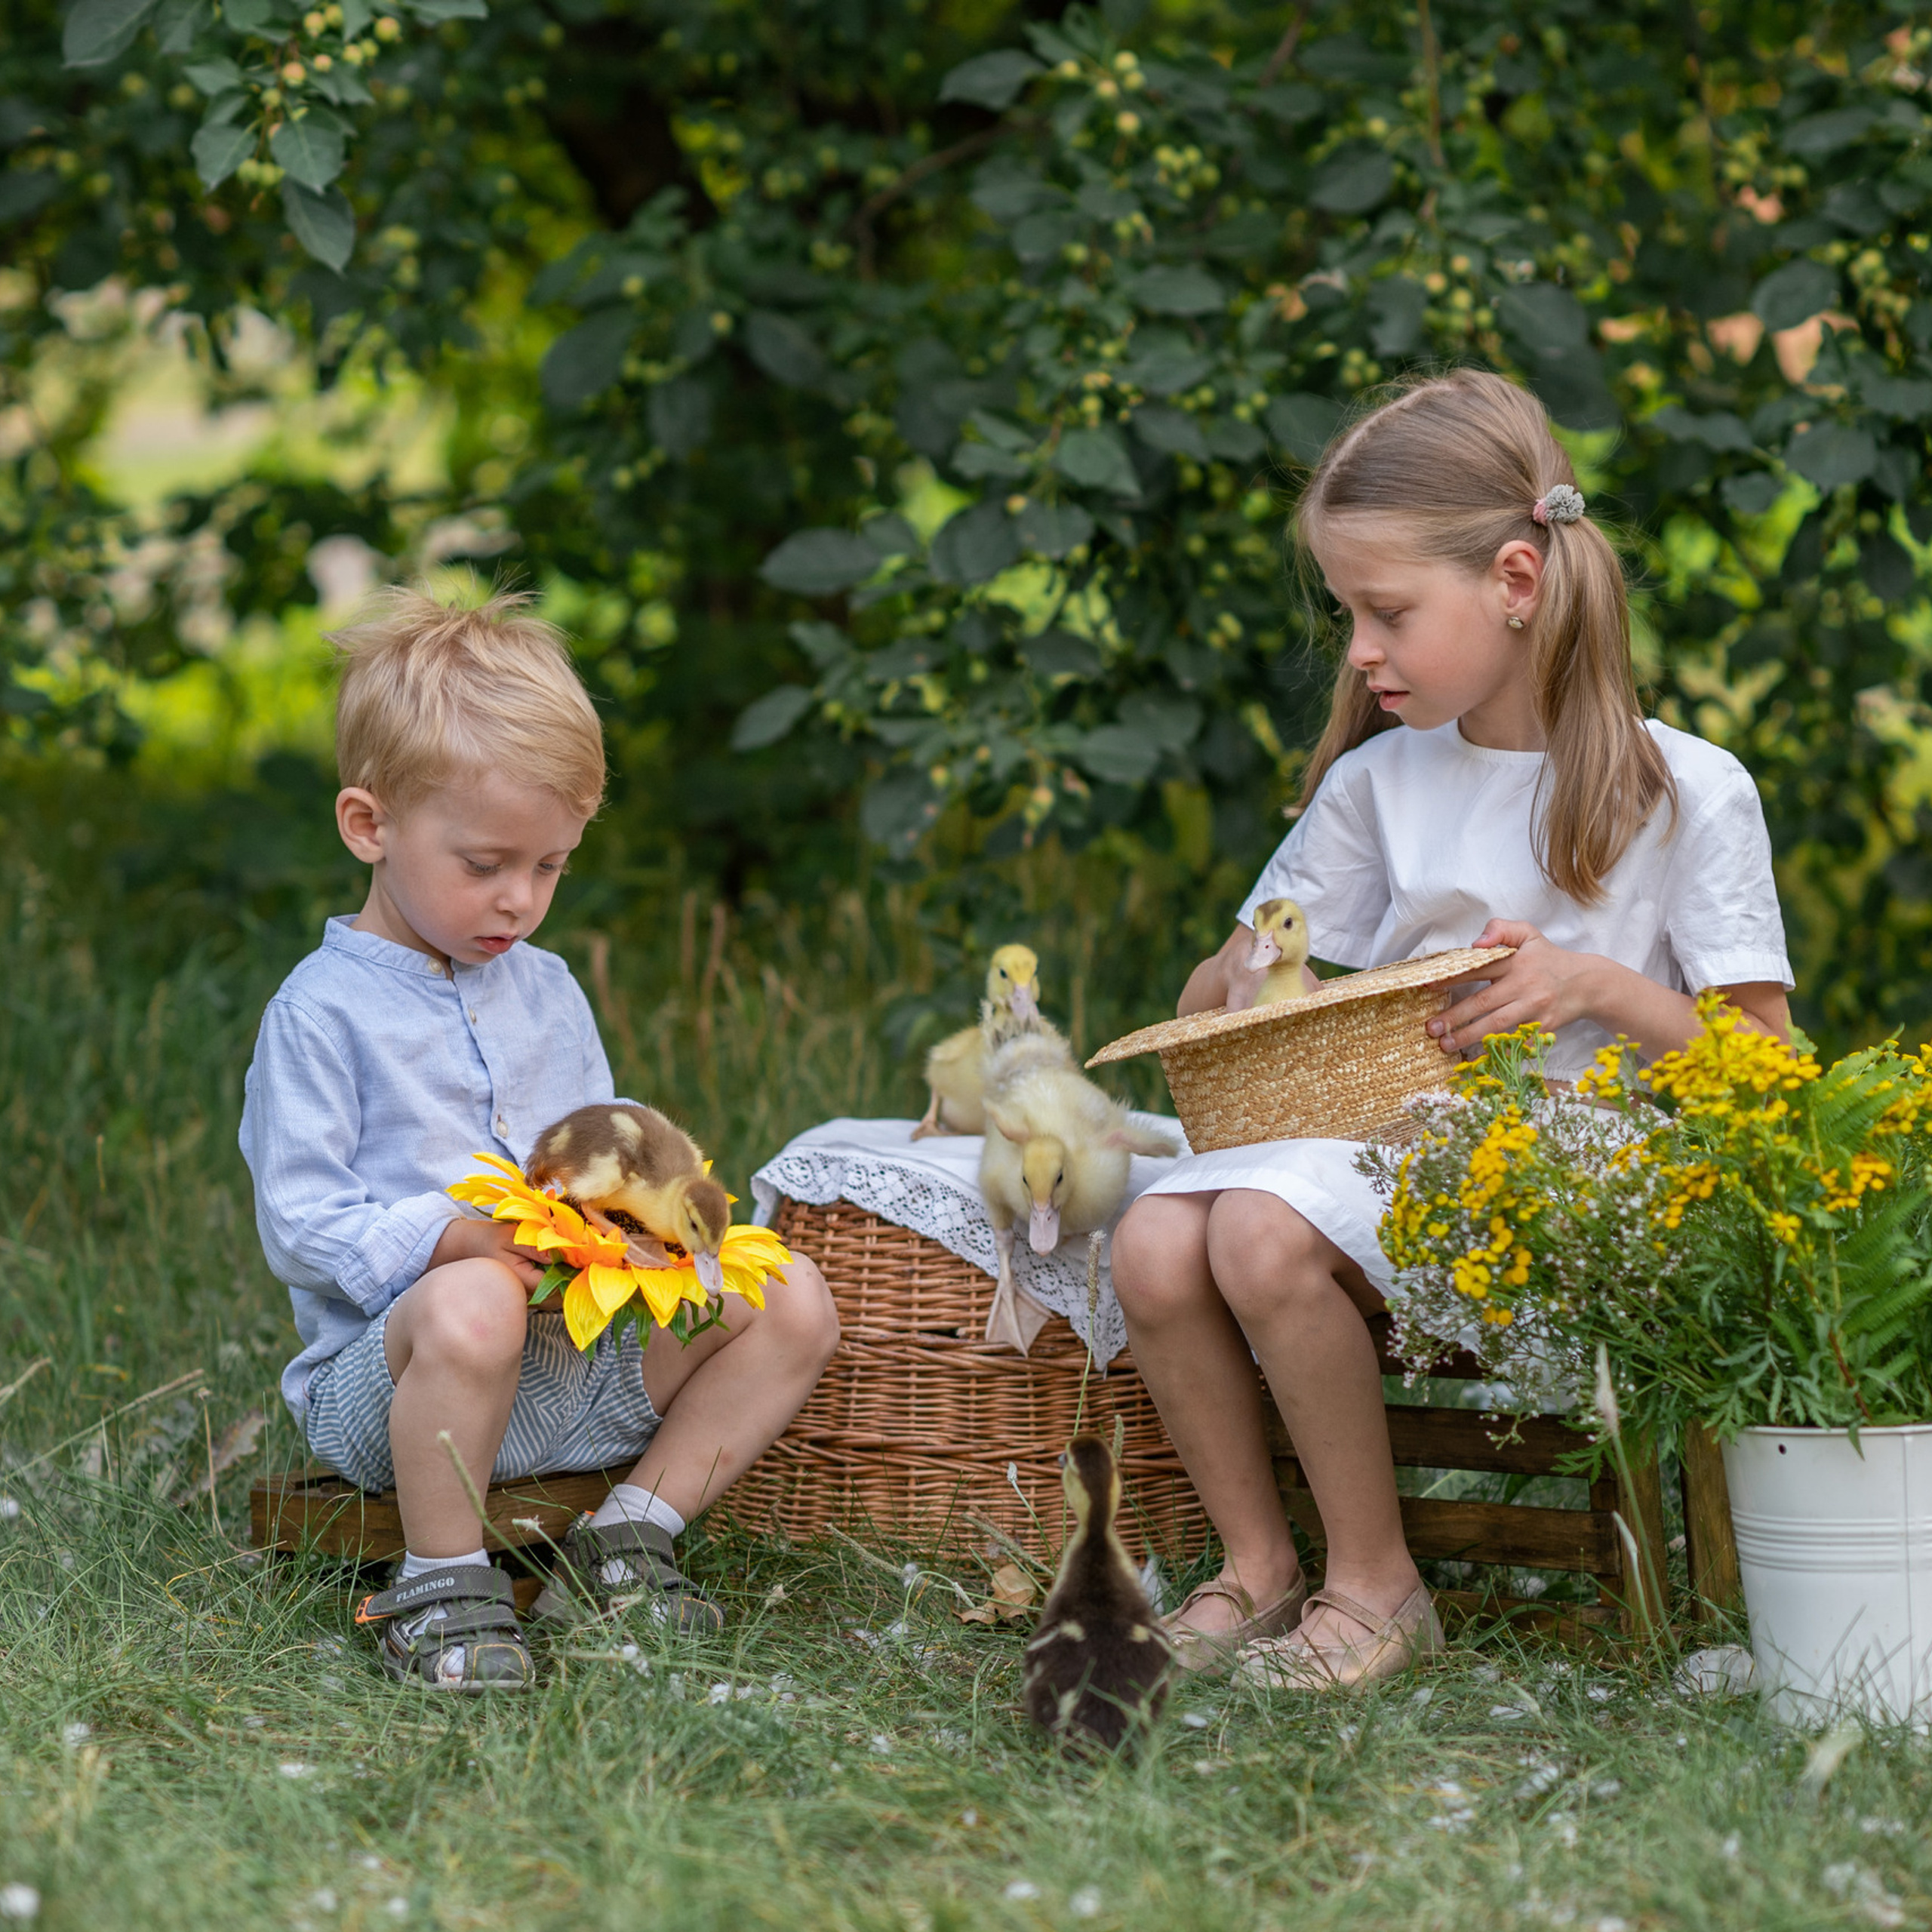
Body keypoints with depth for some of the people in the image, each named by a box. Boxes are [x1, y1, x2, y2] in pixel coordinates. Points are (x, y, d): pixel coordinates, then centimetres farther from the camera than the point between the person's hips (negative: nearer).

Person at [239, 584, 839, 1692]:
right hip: (387, 1379, -7)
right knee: (470, 1309, -41)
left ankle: (629, 1538, -4)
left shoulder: (546, 992, 15)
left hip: (576, 1366, 7)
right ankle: (443, 1587, -22)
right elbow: (299, 1225, -12)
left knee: (792, 1301, -6)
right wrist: (449, 1236, -28)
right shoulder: (322, 1013, -7)